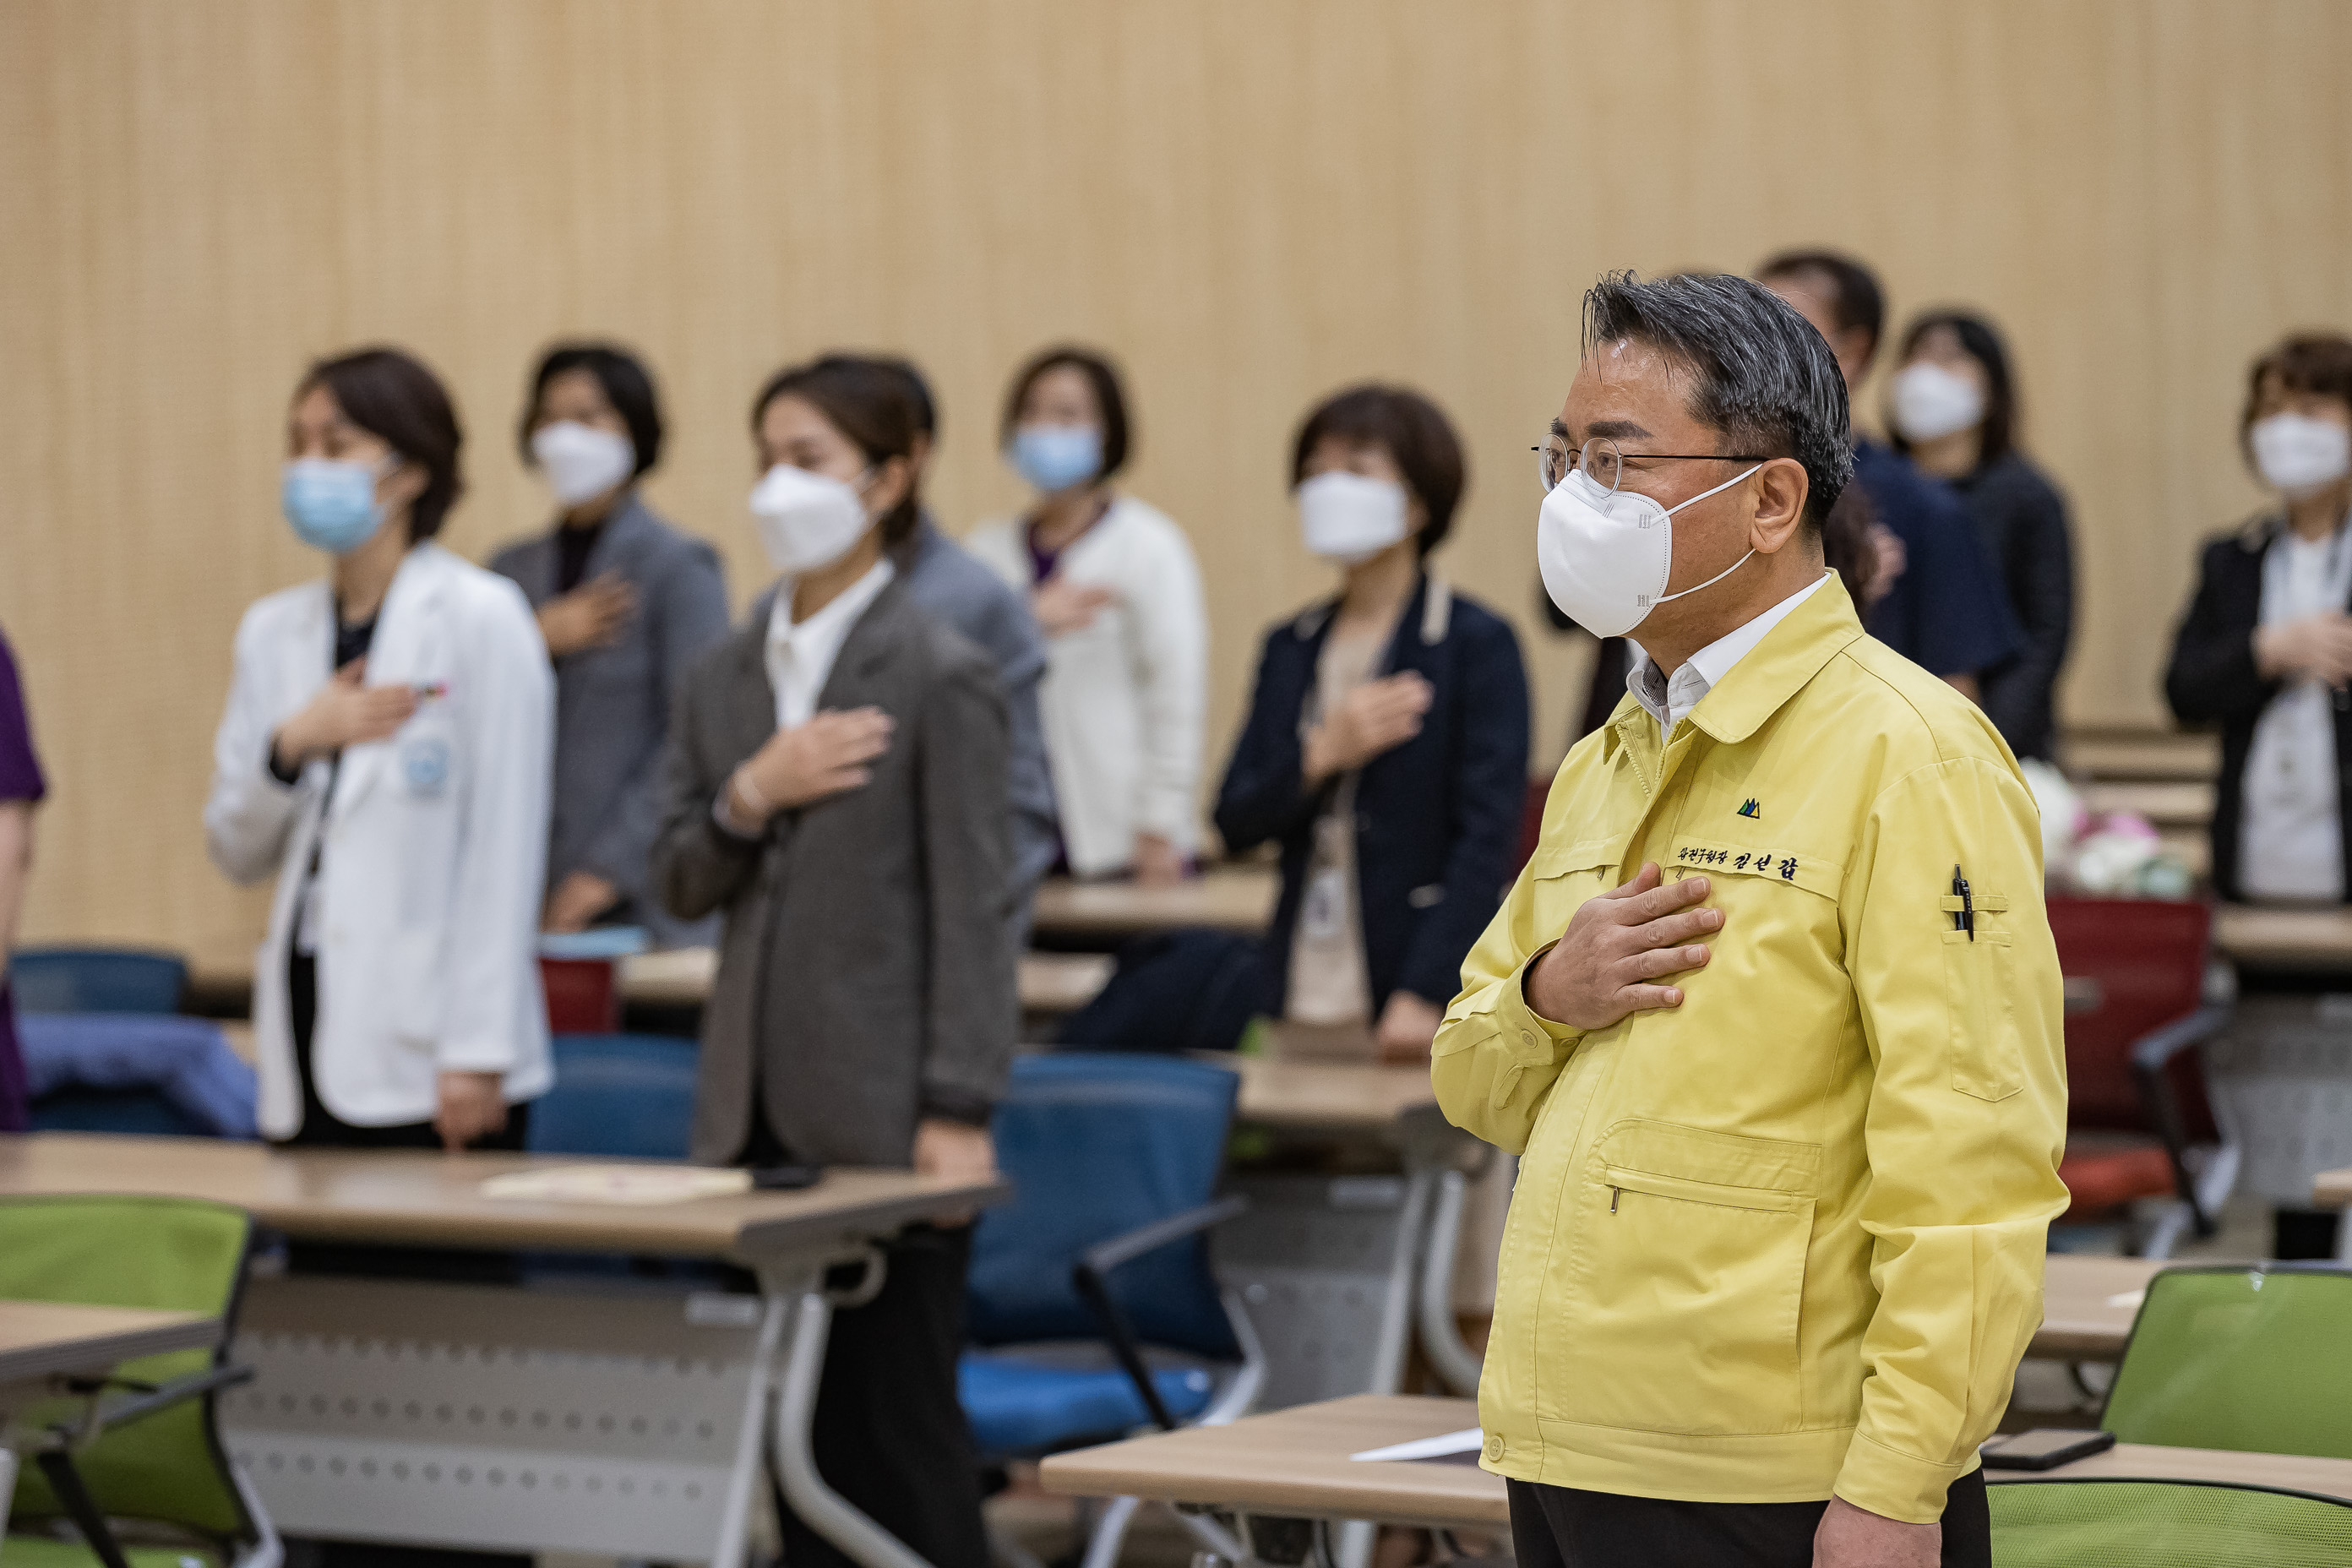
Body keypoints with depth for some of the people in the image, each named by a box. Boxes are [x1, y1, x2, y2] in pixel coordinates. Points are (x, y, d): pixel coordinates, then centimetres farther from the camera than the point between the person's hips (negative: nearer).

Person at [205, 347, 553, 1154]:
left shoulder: (482, 617, -5)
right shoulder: (275, 629, 12)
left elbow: (505, 848, -8)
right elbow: (235, 848, 14)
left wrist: (478, 1054, -12)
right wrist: (294, 744, -6)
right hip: (309, 1042, 5)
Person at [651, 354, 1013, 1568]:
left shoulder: (938, 676, -7)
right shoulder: (726, 676, 11)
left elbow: (976, 906, -10)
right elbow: (676, 882, 10)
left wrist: (960, 1112, -15)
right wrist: (747, 799, -10)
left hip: (884, 1116, -6)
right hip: (757, 1112, 6)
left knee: (903, 1432, -1)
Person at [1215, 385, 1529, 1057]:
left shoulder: (1479, 643, -3)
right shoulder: (1292, 647, 13)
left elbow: (1488, 835, -10)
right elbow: (1236, 823, 8)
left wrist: (1425, 995, -17)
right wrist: (1321, 755, -11)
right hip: (1304, 987, 5)